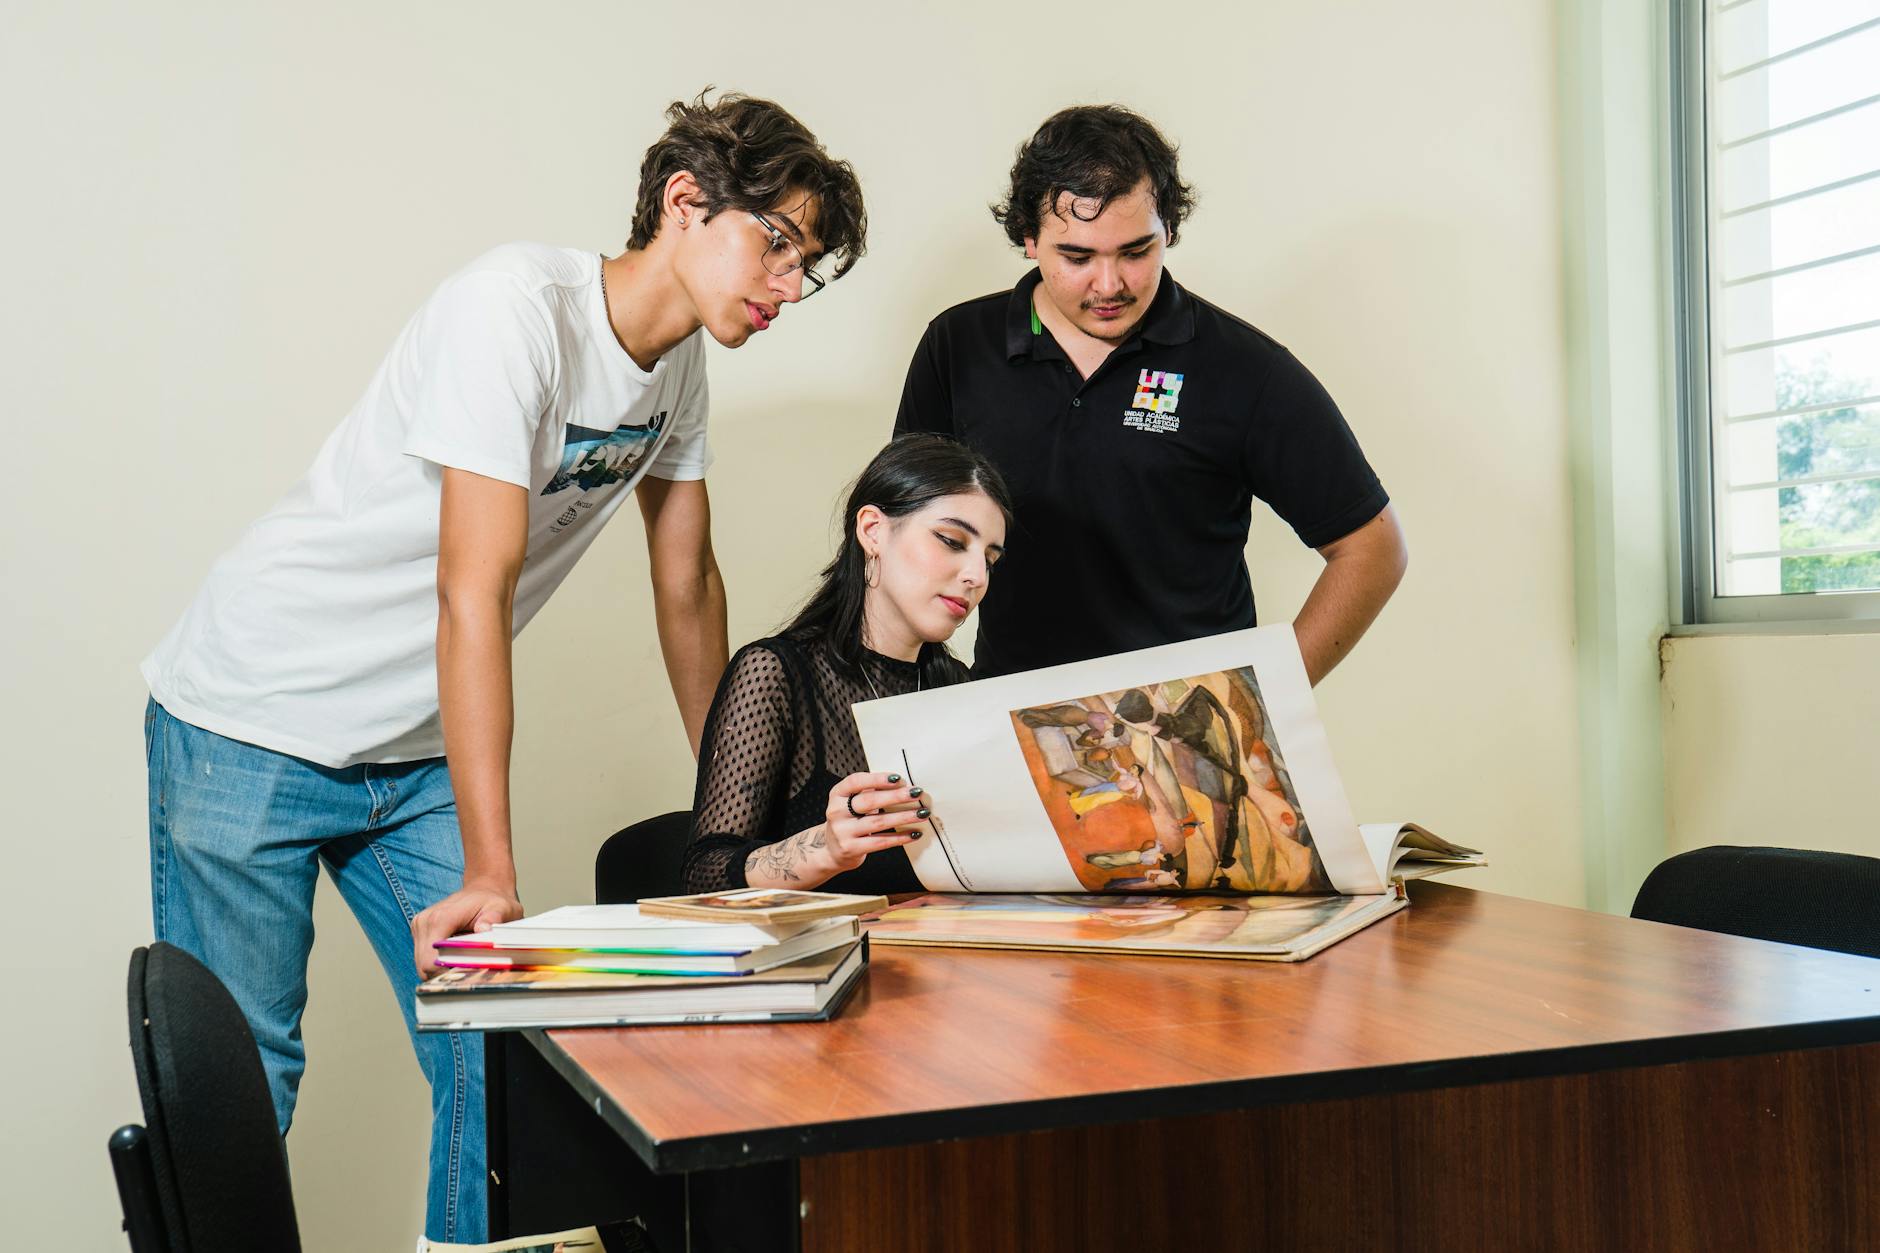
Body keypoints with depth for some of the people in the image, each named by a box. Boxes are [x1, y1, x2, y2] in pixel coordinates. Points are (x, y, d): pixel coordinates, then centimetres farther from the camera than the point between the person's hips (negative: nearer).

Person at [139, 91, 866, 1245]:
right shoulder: (517, 307, -23)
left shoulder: (680, 361, 2)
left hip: (417, 751, 7)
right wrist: (490, 873, -29)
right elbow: (474, 596, -28)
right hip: (252, 726, -7)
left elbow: (688, 587, 11)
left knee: (497, 1051, 1)